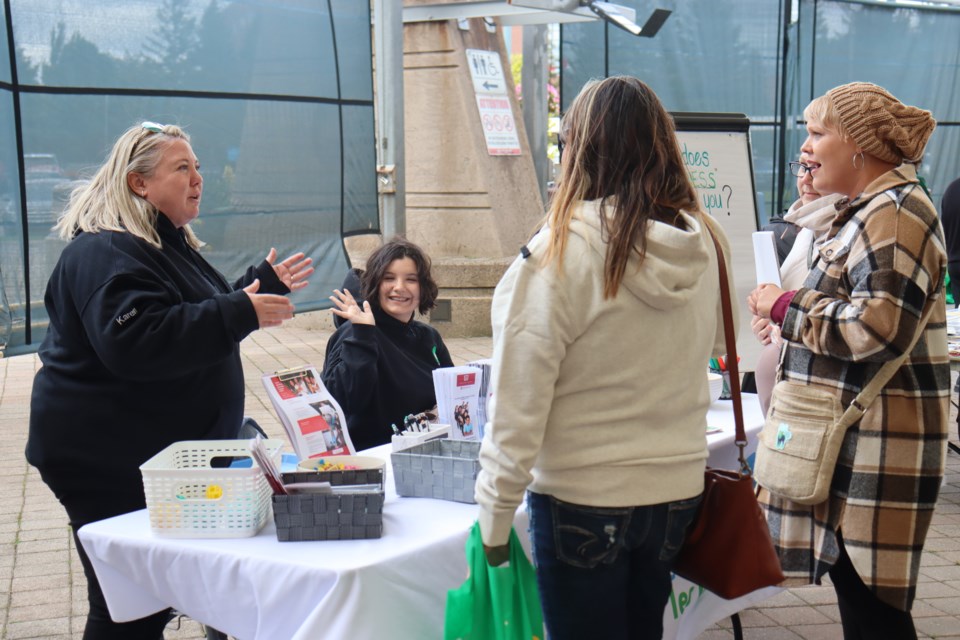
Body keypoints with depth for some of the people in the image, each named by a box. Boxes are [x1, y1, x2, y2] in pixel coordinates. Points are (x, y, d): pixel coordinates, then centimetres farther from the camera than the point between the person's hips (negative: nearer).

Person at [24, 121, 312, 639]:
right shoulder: (105, 252, -17)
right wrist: (240, 312, -30)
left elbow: (202, 322, 30)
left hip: (167, 450, 10)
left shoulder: (170, 243, 17)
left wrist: (265, 285, 21)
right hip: (111, 464, -10)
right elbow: (136, 342, -32)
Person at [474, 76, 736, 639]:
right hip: (678, 489, 5)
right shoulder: (703, 242, -3)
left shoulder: (562, 250, -18)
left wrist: (495, 514, -9)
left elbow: (519, 397, -16)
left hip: (583, 499, -5)